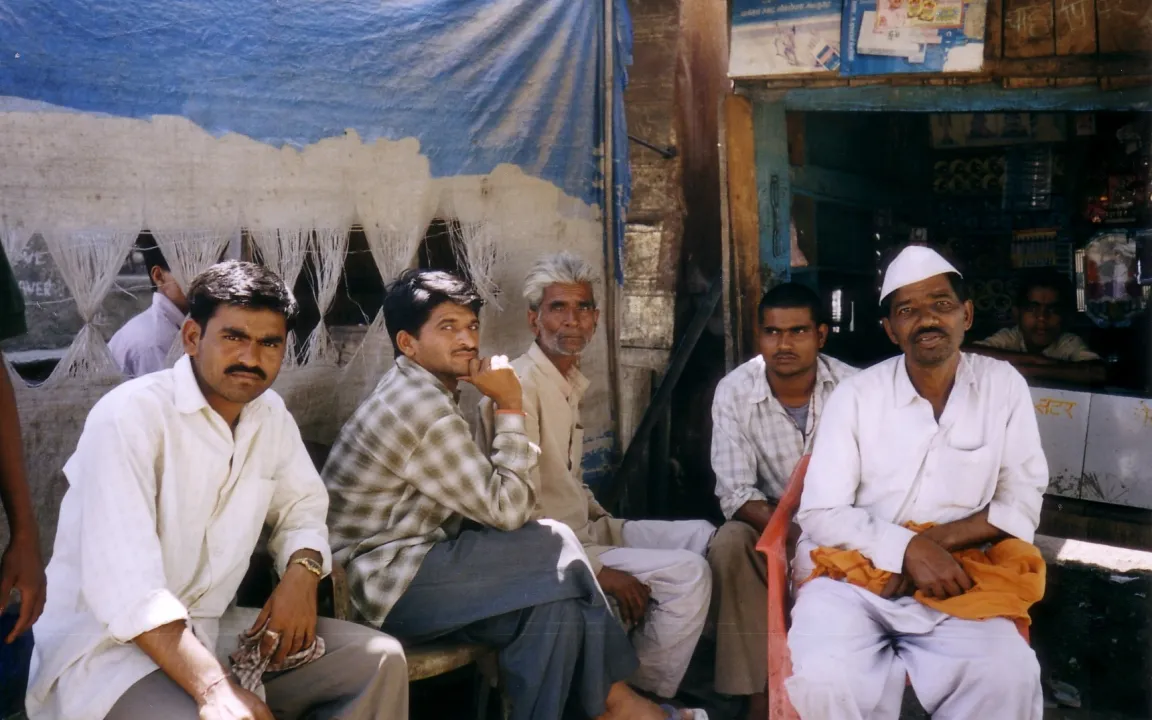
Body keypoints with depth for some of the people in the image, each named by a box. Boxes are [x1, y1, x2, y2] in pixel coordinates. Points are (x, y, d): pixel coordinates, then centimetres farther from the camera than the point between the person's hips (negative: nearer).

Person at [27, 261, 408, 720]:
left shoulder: (271, 414, 6)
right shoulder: (129, 415, -18)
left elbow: (302, 504, 17)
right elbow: (124, 583, -27)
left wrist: (301, 574, -7)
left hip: (209, 630, 7)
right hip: (105, 645, -7)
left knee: (379, 659, -3)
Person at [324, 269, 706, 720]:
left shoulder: (418, 394, 12)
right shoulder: (422, 409, -20)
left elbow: (488, 504, 11)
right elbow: (506, 509, -19)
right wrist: (510, 408, -15)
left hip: (401, 570, 9)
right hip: (387, 584, -9)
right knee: (556, 547, -15)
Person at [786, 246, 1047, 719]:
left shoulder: (1003, 386, 3)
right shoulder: (857, 395, -2)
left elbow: (1022, 504, 1)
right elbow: (820, 515, -5)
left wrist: (936, 541, -14)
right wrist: (909, 547, -20)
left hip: (949, 581, 1)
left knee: (1008, 677, -28)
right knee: (824, 682, -29)